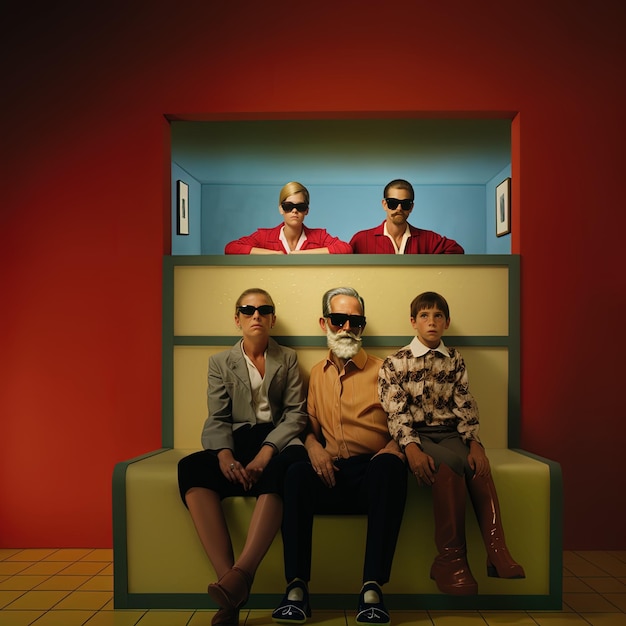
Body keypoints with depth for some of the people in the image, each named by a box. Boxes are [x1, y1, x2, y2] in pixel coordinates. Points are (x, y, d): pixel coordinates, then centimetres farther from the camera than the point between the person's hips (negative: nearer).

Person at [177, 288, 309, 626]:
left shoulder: (288, 359, 14)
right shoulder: (220, 362, 15)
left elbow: (296, 414, 2)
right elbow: (216, 420, 5)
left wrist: (265, 453, -17)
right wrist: (225, 455, -18)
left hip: (276, 441, -1)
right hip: (235, 442, 1)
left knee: (284, 466, -39)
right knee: (190, 467, -32)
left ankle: (241, 573, -42)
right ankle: (227, 577, -38)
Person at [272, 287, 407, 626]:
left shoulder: (382, 370, 9)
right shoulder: (316, 373, 19)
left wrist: (393, 448, -15)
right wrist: (313, 447, -2)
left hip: (372, 474, -2)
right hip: (331, 475, 2)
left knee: (389, 467, -36)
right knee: (297, 473, -30)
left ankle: (372, 588, -32)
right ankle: (297, 588, -24)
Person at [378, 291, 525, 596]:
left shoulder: (455, 359, 14)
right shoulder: (395, 363, 4)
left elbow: (465, 405, 6)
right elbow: (395, 412, -5)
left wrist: (474, 442, -11)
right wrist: (411, 448, -21)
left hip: (449, 432, 3)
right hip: (416, 435, -3)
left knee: (478, 466, -29)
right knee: (451, 463, -33)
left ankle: (497, 552, -28)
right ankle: (450, 558, -25)